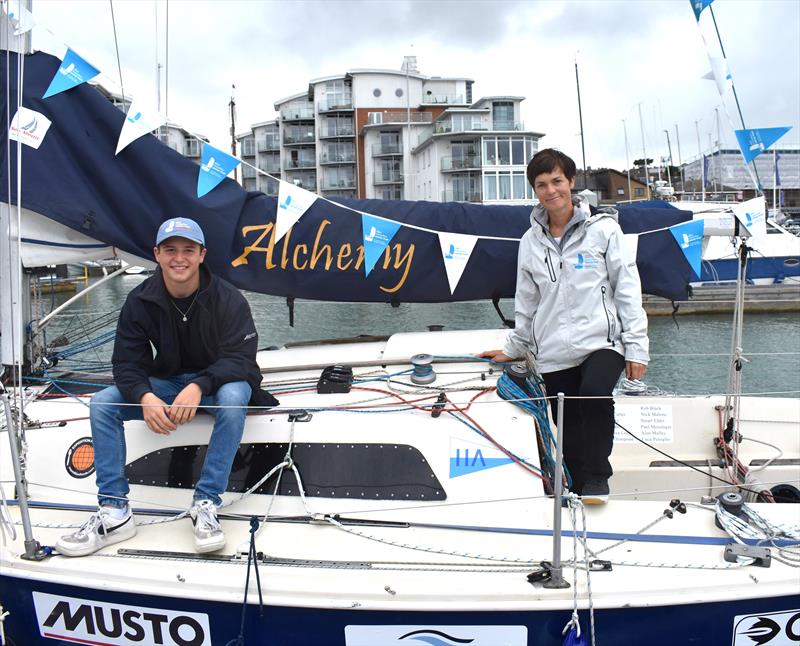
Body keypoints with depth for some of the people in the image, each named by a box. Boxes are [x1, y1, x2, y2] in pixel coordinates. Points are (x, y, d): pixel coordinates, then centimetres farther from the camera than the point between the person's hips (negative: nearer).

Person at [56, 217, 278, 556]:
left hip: (217, 384, -3)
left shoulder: (227, 298, -16)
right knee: (101, 404, -16)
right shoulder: (140, 300, -6)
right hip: (164, 384, 4)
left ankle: (205, 503, -28)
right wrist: (145, 396, -31)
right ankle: (114, 513, -12)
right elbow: (127, 362, -9)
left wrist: (198, 387, -39)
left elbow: (240, 359, -21)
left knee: (234, 396, -38)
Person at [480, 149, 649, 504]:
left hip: (601, 341, -3)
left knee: (595, 394, -31)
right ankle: (579, 489, 22)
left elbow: (627, 289, -1)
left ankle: (597, 478, -13)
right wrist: (513, 348, 20)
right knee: (571, 435, 6)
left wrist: (636, 347, -6)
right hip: (554, 352, 4)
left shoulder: (603, 229, 0)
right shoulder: (530, 241, 10)